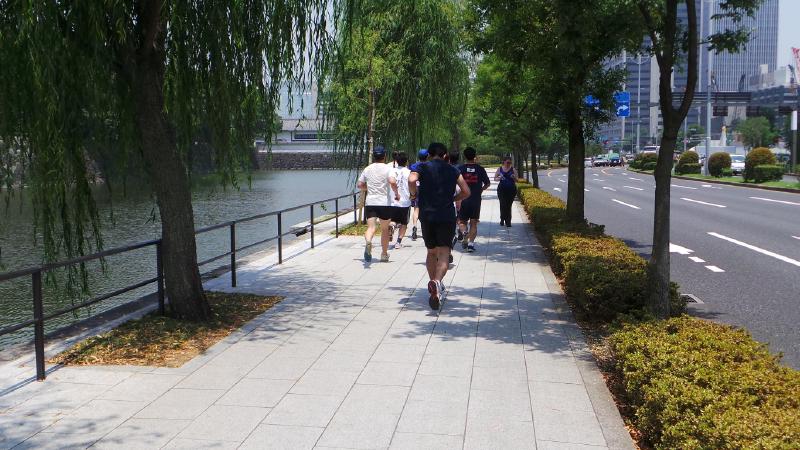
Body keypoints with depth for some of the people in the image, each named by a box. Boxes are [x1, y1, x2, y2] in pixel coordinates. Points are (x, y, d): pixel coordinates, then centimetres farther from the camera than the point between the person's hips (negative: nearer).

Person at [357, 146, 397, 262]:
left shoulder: (367, 169, 9)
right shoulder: (387, 168, -3)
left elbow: (360, 185, 12)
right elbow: (392, 182, -19)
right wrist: (396, 193, -3)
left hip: (370, 202, 2)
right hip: (384, 203, -2)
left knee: (371, 227, -9)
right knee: (385, 229, 14)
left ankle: (368, 241, -42)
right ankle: (384, 254, 23)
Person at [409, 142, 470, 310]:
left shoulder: (422, 167, 4)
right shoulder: (453, 170, 9)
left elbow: (411, 180, -16)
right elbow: (466, 191, 5)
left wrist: (414, 193, 2)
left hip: (427, 216, 1)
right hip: (447, 216, -1)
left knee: (431, 252, 19)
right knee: (443, 254, -7)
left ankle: (434, 283, 25)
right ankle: (437, 282, -33)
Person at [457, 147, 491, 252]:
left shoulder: (460, 168, -3)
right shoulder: (480, 168, 0)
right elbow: (488, 183, 6)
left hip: (463, 200, -1)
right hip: (476, 200, 1)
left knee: (462, 221, 11)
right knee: (473, 223, 9)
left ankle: (464, 232, -19)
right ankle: (471, 242, -2)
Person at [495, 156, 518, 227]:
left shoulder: (513, 169, 5)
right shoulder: (500, 169, 6)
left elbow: (516, 180, 6)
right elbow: (495, 178, 10)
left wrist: (514, 178, -17)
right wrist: (499, 178, -11)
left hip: (511, 190, 0)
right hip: (502, 189, 0)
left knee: (508, 205, 0)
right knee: (503, 204, -10)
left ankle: (508, 221, 5)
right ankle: (502, 219, 6)